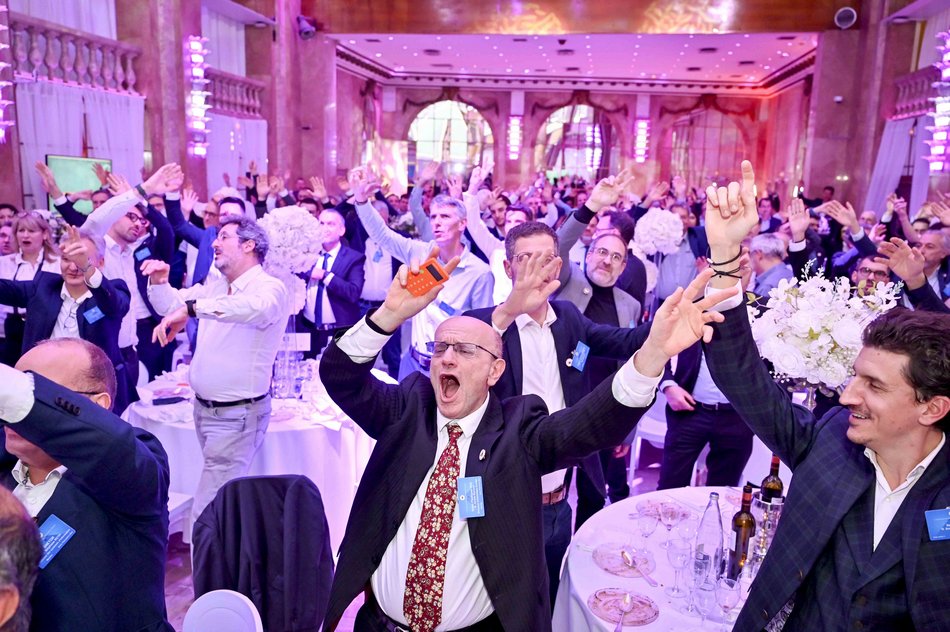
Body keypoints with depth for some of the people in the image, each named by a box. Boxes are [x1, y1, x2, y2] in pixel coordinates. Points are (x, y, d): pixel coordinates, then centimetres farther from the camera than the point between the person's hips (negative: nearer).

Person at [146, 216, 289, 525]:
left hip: (237, 415, -8)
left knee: (207, 513, -9)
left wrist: (191, 307, -43)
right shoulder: (215, 286, 11)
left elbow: (256, 307, -39)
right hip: (203, 407, 8)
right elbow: (171, 304, 18)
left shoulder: (271, 287, -16)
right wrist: (160, 281, -3)